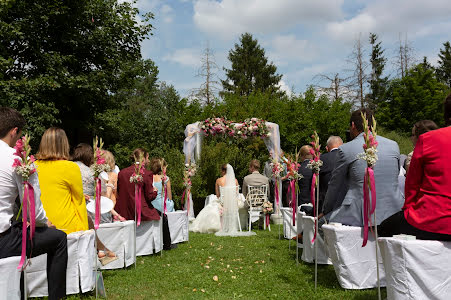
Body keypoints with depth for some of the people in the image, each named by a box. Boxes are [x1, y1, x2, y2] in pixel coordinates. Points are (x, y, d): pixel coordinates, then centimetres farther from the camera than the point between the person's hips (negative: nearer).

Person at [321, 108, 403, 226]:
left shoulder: (345, 149, -6)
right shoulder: (394, 145, 7)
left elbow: (335, 185, 4)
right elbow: (394, 181, 18)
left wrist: (325, 211, 19)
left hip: (361, 216, -5)